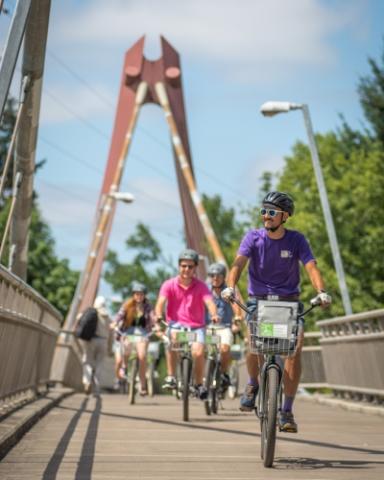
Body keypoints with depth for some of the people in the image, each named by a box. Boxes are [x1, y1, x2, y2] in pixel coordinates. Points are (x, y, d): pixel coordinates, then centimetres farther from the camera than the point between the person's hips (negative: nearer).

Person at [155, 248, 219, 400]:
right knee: (172, 338, -35)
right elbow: (161, 302, -15)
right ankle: (170, 377, -23)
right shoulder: (169, 285, -2)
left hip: (196, 326, 1)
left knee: (198, 352, -24)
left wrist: (214, 315, -39)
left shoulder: (200, 286, -2)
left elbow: (209, 302, -17)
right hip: (176, 324, 0)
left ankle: (199, 384, 3)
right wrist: (158, 316, -37)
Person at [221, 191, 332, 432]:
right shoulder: (253, 237, -6)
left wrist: (321, 291, -38)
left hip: (289, 302, 0)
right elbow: (239, 262, -20)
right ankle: (254, 384, 7)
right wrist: (231, 286, -40)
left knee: (295, 347, -19)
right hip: (259, 301, 0)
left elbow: (311, 267, -18)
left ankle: (287, 411, -8)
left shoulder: (297, 240, -6)